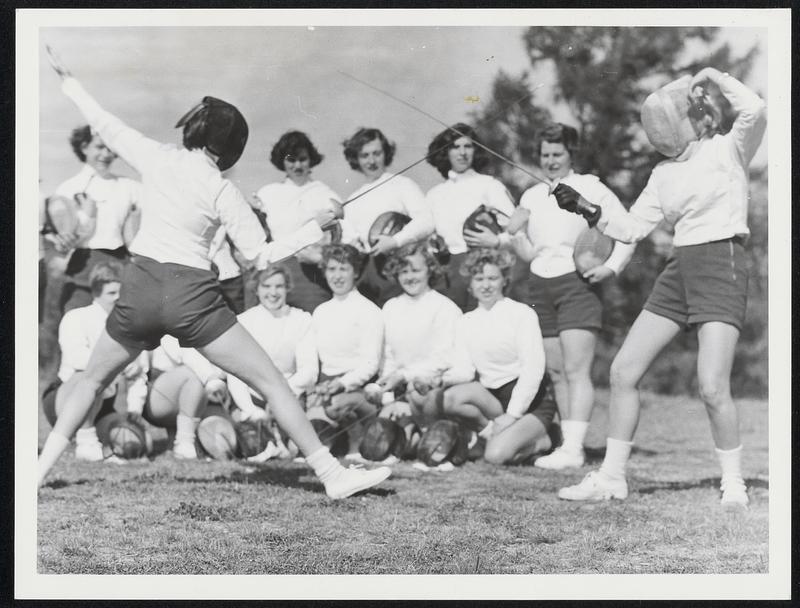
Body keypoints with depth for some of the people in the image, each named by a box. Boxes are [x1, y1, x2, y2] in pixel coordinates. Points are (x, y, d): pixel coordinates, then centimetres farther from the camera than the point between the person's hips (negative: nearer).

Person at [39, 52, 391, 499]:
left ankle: (40, 469, 19)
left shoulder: (157, 158, 3)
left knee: (92, 380, 25)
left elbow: (105, 124, 17)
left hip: (140, 290, 3)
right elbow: (263, 256, -5)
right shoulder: (223, 192, -3)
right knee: (272, 382, -1)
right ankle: (333, 475, -7)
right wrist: (316, 228, 3)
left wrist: (69, 80, 31)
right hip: (190, 295, -3)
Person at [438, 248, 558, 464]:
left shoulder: (521, 314, -4)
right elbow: (464, 370, 3)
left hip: (529, 400, -4)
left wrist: (512, 415, -18)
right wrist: (443, 378, -21)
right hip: (492, 400, 4)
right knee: (450, 399, -28)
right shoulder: (466, 322, 11)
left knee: (496, 455, -28)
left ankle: (538, 441, 2)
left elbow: (533, 369, -11)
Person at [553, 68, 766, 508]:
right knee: (622, 372, 3)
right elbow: (633, 228, 16)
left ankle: (733, 483, 2)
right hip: (678, 269, 7)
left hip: (721, 265, -7)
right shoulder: (664, 173, 16)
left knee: (712, 387, -17)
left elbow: (755, 112, -22)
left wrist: (715, 78, -10)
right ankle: (611, 477, 13)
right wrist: (587, 209, 6)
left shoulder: (728, 149, -1)